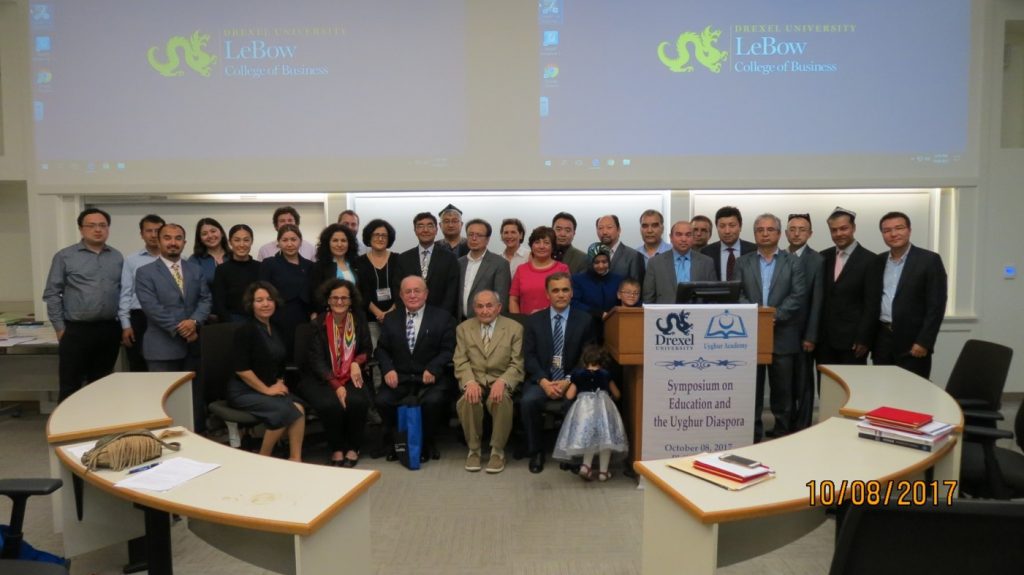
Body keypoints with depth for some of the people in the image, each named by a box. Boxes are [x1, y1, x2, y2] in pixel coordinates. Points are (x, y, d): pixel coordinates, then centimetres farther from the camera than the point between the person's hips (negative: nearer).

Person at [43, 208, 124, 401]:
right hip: (76, 331, -3)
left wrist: (123, 322, 5)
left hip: (109, 330, 3)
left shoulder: (117, 257, 9)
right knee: (70, 387, 0)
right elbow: (52, 294, -1)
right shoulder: (64, 256, -1)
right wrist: (60, 328, -4)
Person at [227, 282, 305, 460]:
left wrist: (280, 383, 5)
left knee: (299, 409, -22)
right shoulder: (246, 330, -12)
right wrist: (266, 390, -13)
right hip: (243, 391, -6)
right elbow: (241, 369, -16)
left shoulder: (275, 329, 10)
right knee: (284, 411, -28)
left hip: (271, 388, 6)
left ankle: (295, 460, -18)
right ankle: (263, 459, -7)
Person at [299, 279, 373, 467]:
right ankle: (336, 450, -7)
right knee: (331, 404, -32)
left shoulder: (359, 320, 4)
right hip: (322, 379, -2)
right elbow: (317, 360, -9)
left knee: (357, 401, -29)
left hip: (351, 377, 2)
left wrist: (357, 362, -13)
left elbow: (367, 349, 11)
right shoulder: (318, 323, -3)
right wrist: (336, 386, -21)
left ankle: (353, 448, -5)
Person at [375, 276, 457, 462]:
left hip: (430, 378, -2)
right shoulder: (391, 319, 16)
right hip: (399, 377, 3)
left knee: (433, 401, -32)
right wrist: (388, 369, -8)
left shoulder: (442, 318, 5)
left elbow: (448, 350, -1)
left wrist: (433, 369, -18)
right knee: (382, 401, -24)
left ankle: (426, 441, -1)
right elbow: (382, 349, 13)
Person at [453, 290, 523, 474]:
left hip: (501, 380, -1)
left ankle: (497, 451, -11)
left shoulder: (514, 328, 4)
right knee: (467, 400, -32)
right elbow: (461, 362, 3)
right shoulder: (463, 328, 11)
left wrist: (501, 382, -21)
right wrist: (470, 382, -18)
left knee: (502, 400, -34)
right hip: (473, 379, 1)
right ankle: (473, 449, -7)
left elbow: (517, 364, -2)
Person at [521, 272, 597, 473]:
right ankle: (536, 452, -7)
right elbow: (529, 357, 2)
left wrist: (568, 381, -13)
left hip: (571, 382, -1)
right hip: (541, 380, 2)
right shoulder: (534, 321, 9)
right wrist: (543, 381, -14)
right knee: (528, 401, -29)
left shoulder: (585, 321, 6)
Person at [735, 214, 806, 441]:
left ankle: (782, 436, 17)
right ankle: (752, 437, 16)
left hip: (782, 336, -1)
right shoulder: (742, 262, 9)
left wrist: (775, 316, -16)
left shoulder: (793, 263, 7)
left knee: (783, 392, 6)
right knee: (751, 391, 6)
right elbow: (737, 295, -1)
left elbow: (798, 296, -4)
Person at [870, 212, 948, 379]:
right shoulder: (878, 261, 10)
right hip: (881, 341, 4)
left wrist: (924, 342, -15)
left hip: (912, 342, -4)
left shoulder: (929, 260, -5)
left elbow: (936, 305, -9)